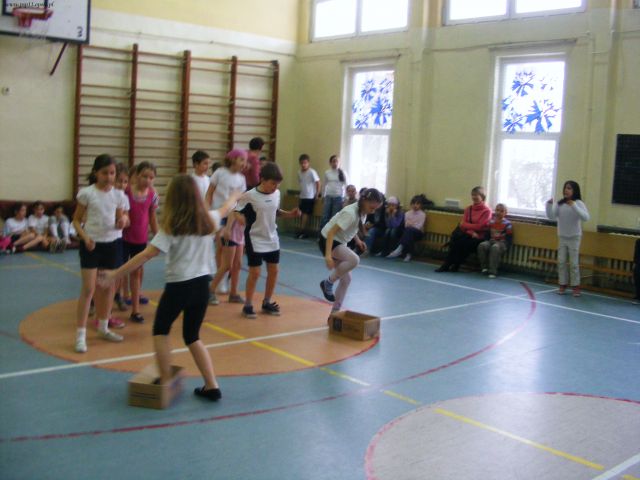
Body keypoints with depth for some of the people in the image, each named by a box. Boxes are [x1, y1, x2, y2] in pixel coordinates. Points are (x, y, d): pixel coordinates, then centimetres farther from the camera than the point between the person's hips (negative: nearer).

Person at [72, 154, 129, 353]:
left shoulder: (118, 195, 1)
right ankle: (80, 334, 1)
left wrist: (123, 221, -14)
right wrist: (85, 238, -20)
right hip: (91, 244, -4)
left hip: (111, 244, 4)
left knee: (108, 288, 13)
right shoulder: (87, 193, -9)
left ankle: (103, 328, 29)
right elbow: (76, 220, -4)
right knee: (88, 289, -6)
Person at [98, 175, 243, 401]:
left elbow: (146, 255, -21)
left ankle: (165, 383, 13)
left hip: (178, 286, -5)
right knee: (192, 336, 18)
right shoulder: (207, 220, 2)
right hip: (201, 285, 5)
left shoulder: (171, 227, -13)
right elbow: (225, 208, 25)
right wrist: (235, 196, 47)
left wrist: (115, 274, -19)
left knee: (161, 331, 16)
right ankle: (212, 386, 14)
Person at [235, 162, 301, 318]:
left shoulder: (276, 193, 0)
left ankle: (267, 303, 25)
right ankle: (248, 305, 13)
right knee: (255, 273, -3)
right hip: (255, 240, -6)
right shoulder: (250, 196, -17)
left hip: (272, 239, 6)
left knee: (273, 271, 9)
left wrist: (289, 214, 0)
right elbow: (236, 212, -11)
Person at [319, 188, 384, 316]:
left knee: (346, 278, 7)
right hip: (328, 241, -9)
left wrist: (357, 240, 8)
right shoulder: (351, 213, -27)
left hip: (340, 243, 9)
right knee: (354, 260, -33)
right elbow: (331, 232, -31)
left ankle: (335, 312, 17)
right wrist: (328, 255, -40)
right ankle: (328, 282, -13)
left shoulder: (363, 211, -1)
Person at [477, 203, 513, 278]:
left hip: (501, 243, -4)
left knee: (495, 247, -39)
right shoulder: (491, 222, 10)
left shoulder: (507, 224, -3)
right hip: (491, 241, 4)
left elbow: (509, 238, -4)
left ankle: (492, 271, -35)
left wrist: (505, 246, -17)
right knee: (482, 245, -28)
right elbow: (487, 234, 17)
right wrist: (487, 241, 0)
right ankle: (484, 267, -17)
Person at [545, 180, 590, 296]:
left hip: (574, 237, -4)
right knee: (561, 262, 7)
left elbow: (586, 218, -24)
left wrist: (574, 206, -34)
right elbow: (551, 217, -4)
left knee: (574, 263, 0)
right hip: (562, 237, 4)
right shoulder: (559, 203, 0)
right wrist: (549, 205, -19)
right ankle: (563, 284, 16)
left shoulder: (579, 203, -12)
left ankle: (575, 286, 9)